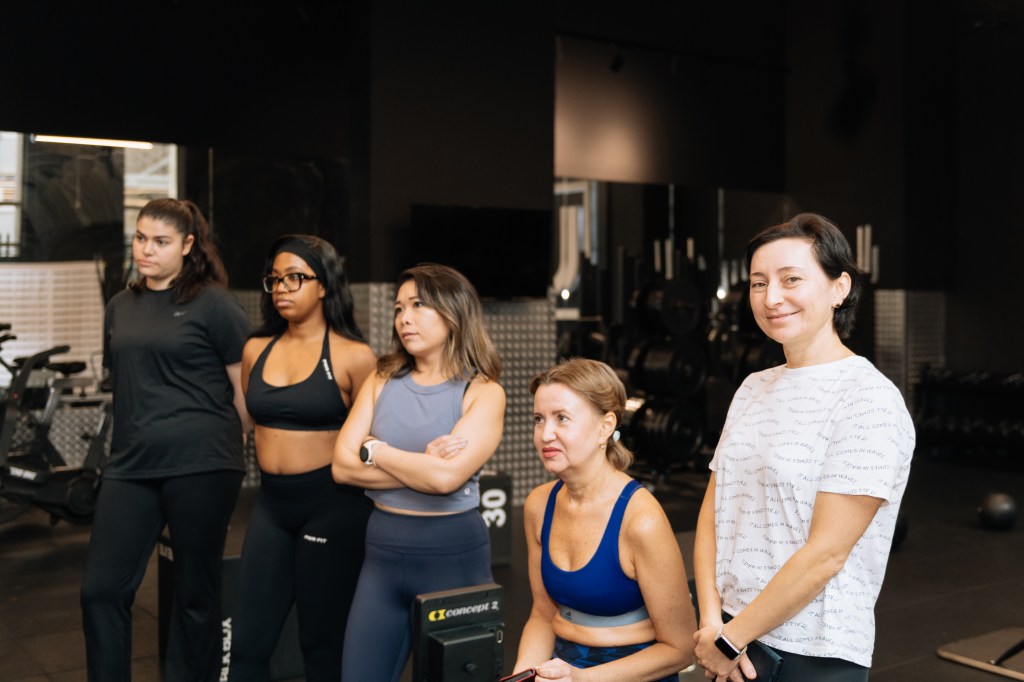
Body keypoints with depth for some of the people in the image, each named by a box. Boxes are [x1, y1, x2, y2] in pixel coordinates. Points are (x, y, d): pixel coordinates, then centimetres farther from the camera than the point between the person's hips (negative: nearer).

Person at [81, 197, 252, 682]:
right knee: (101, 590, 2)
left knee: (196, 593, 6)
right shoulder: (120, 309, 14)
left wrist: (221, 442, 5)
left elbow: (247, 388, -3)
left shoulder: (212, 304, -3)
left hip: (200, 468, -5)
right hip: (132, 466, 5)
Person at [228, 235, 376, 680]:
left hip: (332, 505, -5)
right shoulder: (255, 350, 6)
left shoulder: (353, 357, -9)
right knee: (247, 642, 7)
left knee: (322, 641, 9)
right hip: (271, 502, 5)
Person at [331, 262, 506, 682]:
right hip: (382, 551, 4)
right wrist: (421, 465, -15)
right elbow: (343, 466, -4)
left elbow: (446, 477, -22)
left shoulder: (483, 392, -7)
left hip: (453, 554, -4)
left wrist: (375, 450, -8)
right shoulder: (382, 381, 5)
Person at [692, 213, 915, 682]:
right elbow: (713, 510, 5)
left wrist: (729, 640, -13)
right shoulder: (754, 388, 6)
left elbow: (826, 554, -18)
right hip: (732, 632, 6)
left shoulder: (868, 400, -14)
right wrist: (713, 623, -8)